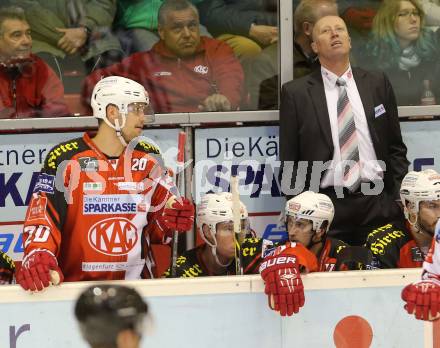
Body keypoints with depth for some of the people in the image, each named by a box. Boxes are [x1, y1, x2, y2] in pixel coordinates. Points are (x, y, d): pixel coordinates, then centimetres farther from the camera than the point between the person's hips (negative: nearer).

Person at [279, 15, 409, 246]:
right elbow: (289, 159, 5)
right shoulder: (296, 92, 4)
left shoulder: (378, 84, 11)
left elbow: (396, 148, 14)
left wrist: (400, 199, 6)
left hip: (378, 203, 2)